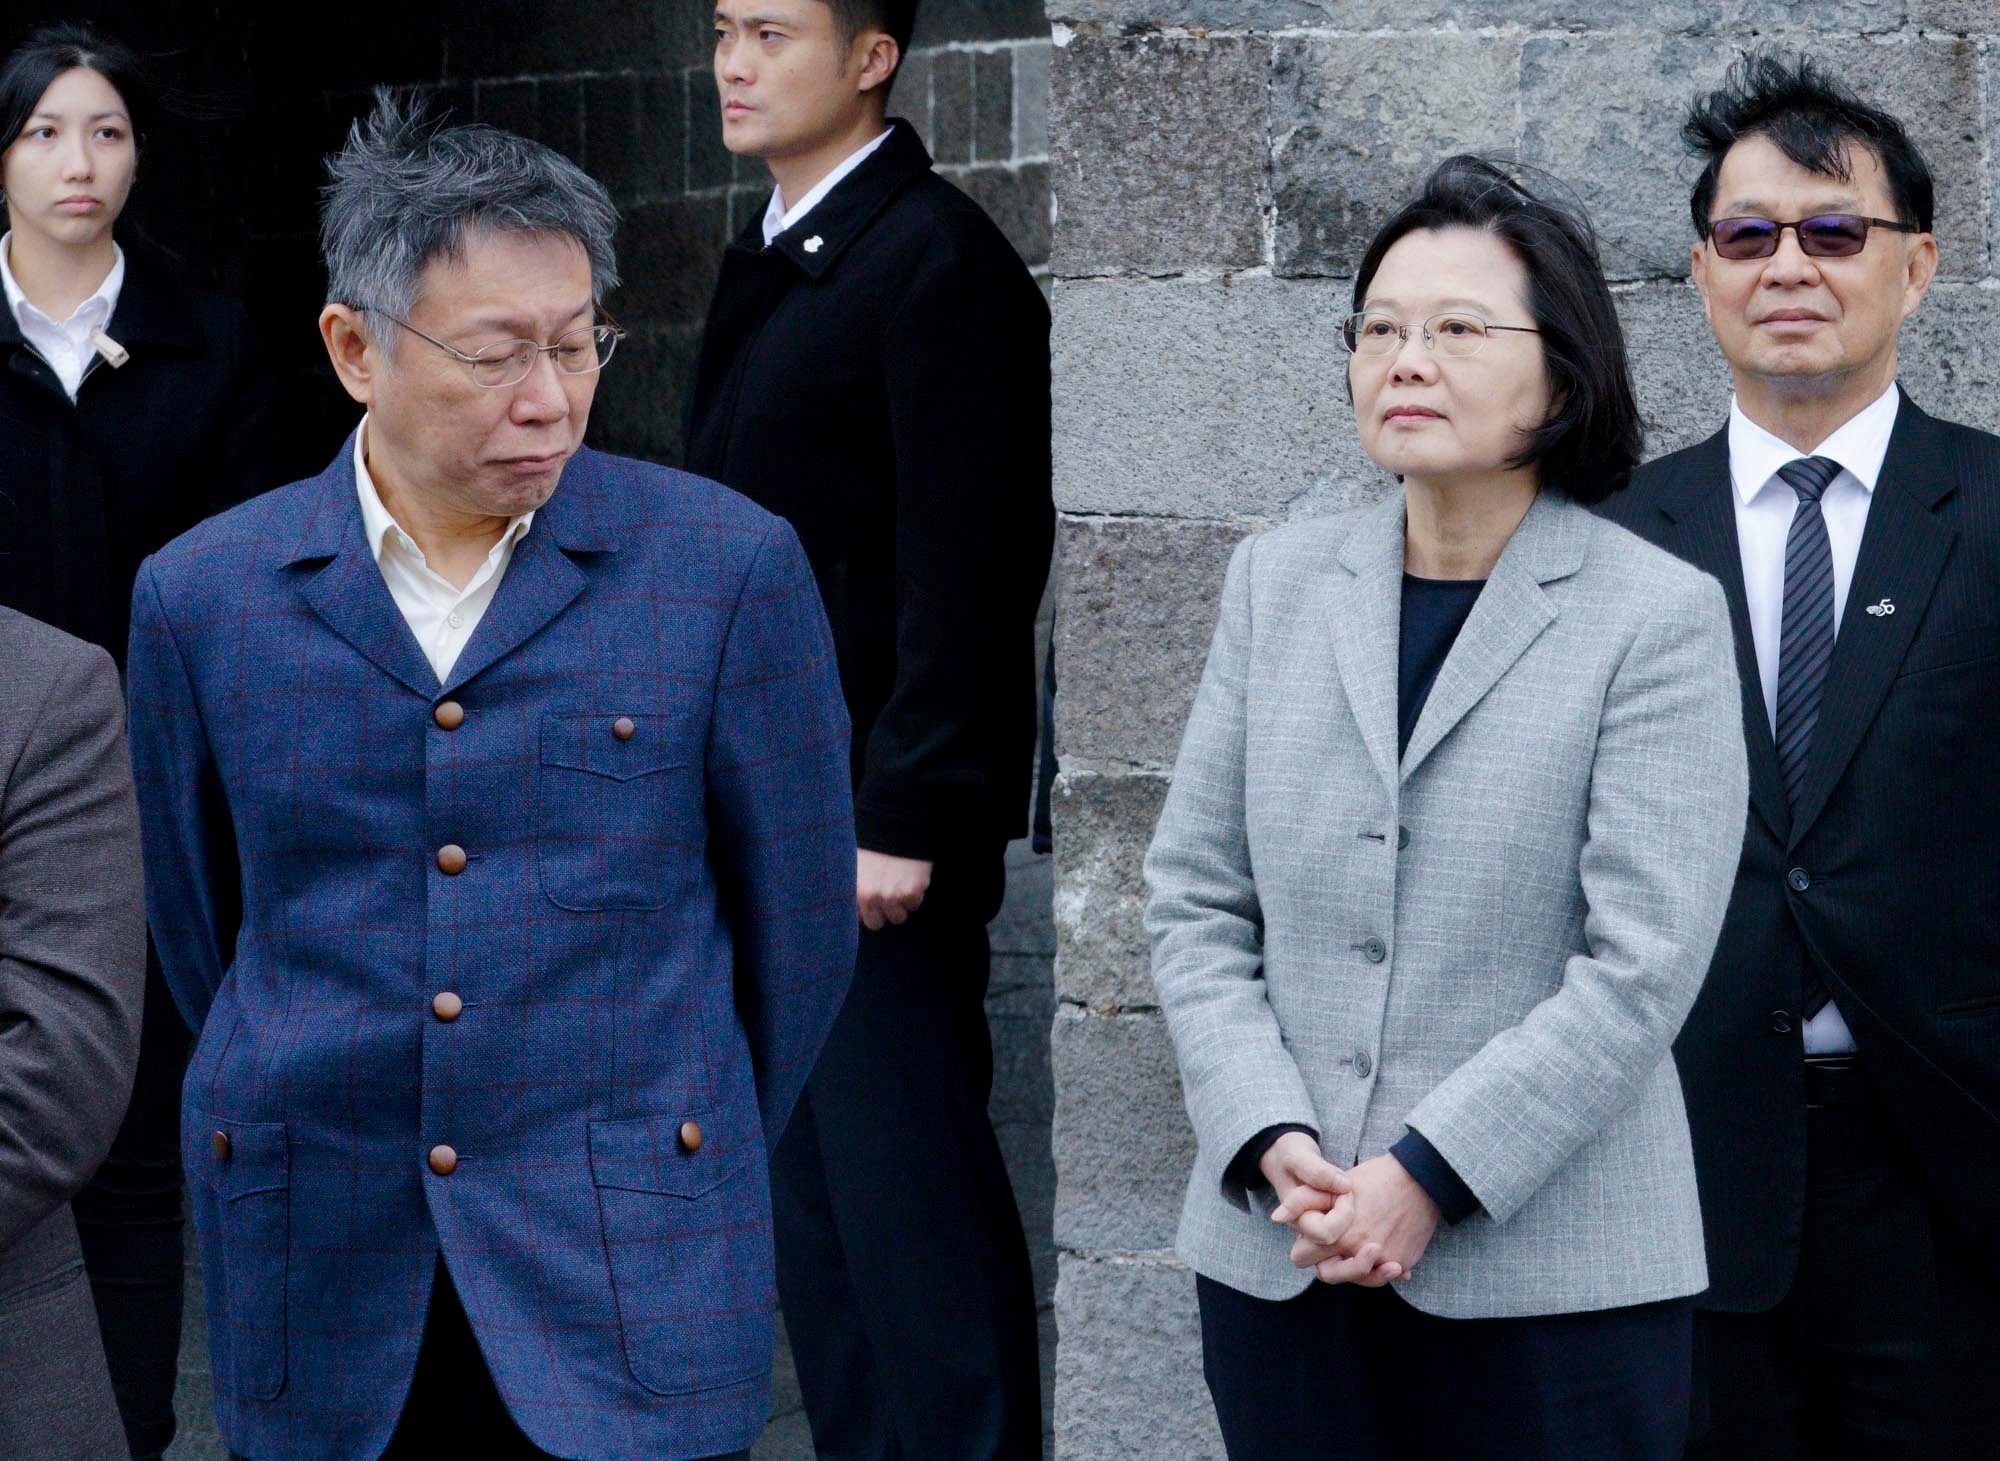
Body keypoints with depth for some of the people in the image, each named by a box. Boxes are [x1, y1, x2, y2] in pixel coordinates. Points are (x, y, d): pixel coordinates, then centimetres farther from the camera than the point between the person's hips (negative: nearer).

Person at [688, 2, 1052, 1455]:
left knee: (907, 1184, -6)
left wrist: (904, 821, -20)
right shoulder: (771, 256, 15)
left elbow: (965, 569, -18)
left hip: (873, 814, -9)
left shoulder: (938, 263, -14)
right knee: (811, 1179, 13)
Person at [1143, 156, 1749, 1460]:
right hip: (1277, 1255, 4)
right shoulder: (1278, 584, 9)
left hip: (1547, 1273, -3)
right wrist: (1271, 1143, -7)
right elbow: (1195, 900, 7)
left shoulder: (1659, 617, -5)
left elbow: (1641, 967, -10)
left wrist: (1431, 1173, -15)